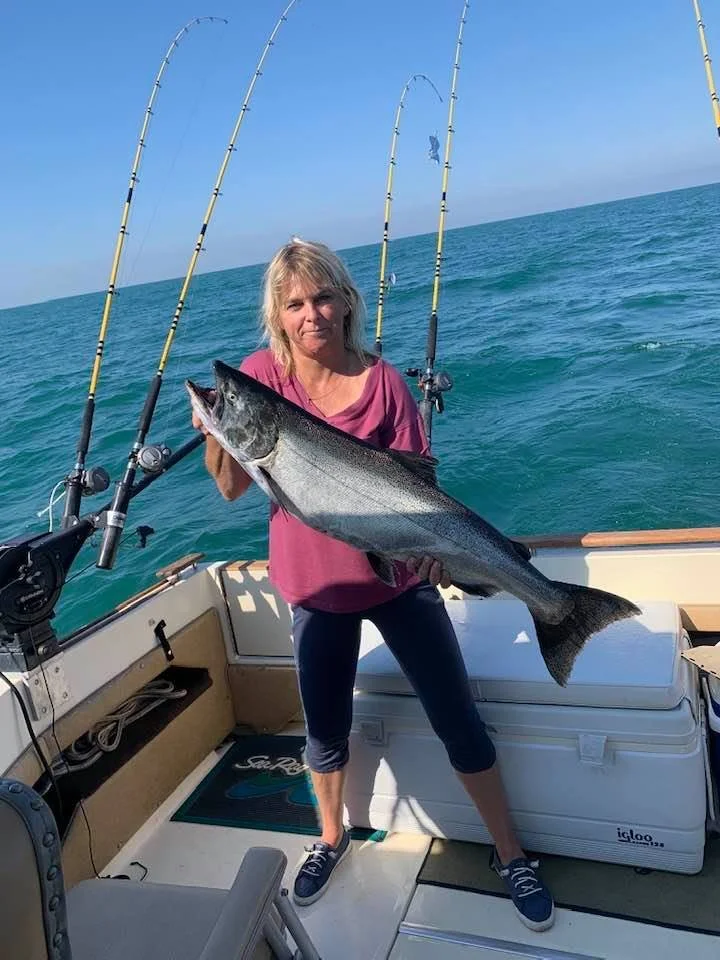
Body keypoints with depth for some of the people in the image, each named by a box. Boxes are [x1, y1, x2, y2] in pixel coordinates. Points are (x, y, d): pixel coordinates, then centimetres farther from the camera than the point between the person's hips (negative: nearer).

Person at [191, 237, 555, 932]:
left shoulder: (382, 380, -10)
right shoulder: (261, 374, -8)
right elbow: (232, 486, -12)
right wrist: (212, 430, -31)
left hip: (399, 575, -1)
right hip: (317, 585, 2)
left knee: (458, 720, 6)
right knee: (325, 729, 17)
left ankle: (508, 853, 29)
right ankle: (332, 837, 46)